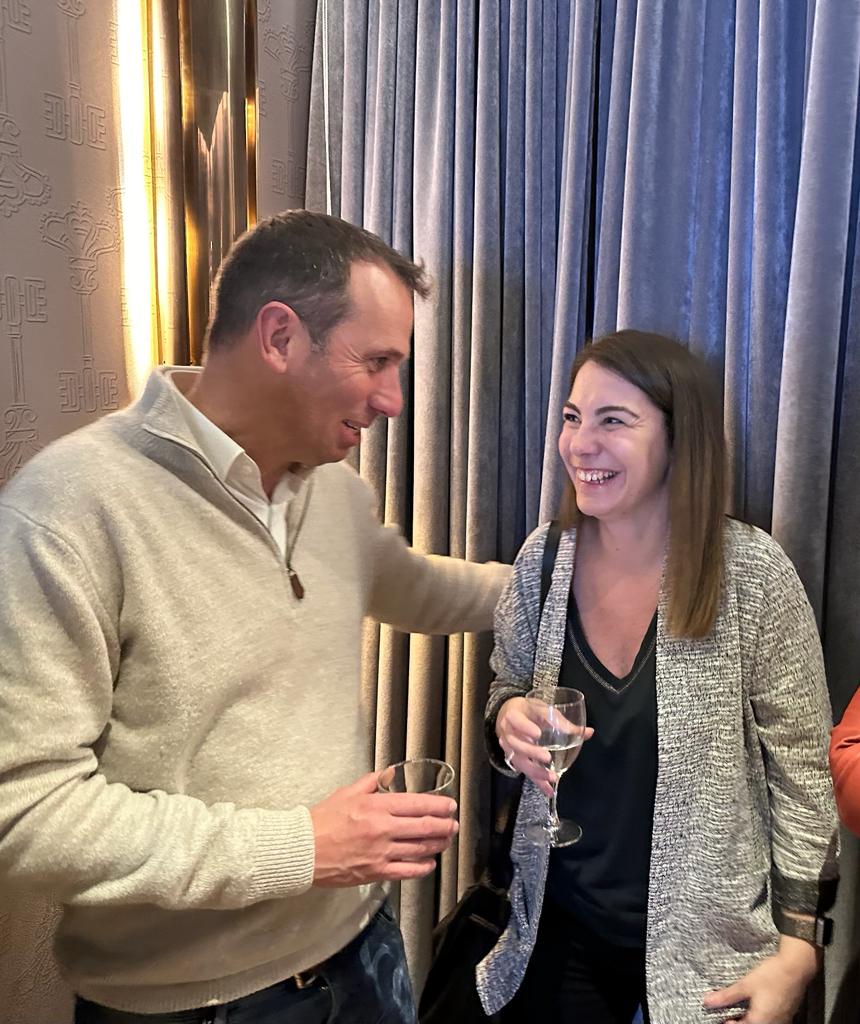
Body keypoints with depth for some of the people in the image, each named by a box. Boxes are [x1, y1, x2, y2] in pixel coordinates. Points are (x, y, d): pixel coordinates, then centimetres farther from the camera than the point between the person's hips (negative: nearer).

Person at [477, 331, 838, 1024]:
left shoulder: (752, 572, -19)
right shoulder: (543, 557, -9)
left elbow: (800, 767, -10)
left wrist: (798, 947, -9)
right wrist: (507, 721, -17)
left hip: (708, 941, -2)